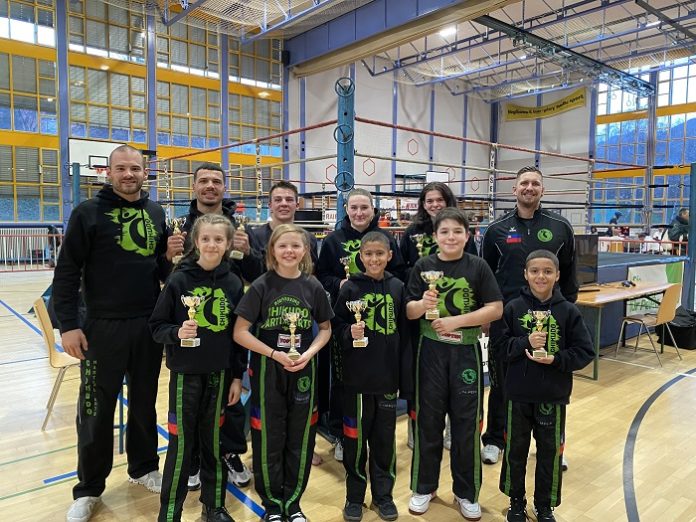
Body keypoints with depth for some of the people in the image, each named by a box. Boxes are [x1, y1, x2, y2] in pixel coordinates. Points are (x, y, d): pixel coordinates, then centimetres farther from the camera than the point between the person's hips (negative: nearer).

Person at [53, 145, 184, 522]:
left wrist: (170, 256, -6)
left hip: (149, 325, 4)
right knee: (96, 410, 7)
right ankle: (89, 489, 25)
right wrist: (67, 324, -12)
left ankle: (144, 468, 35)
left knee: (145, 402, 16)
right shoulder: (88, 212, -4)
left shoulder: (156, 213, 9)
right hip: (103, 326, -3)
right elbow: (67, 271, -7)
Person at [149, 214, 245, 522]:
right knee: (181, 443, 6)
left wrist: (237, 376, 3)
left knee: (214, 441, 15)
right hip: (185, 373, -2)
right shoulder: (179, 280, -7)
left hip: (220, 375, 2)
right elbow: (157, 326, -3)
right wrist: (177, 332, -24)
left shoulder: (234, 284, -1)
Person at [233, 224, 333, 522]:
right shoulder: (262, 286, -8)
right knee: (269, 439, 7)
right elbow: (240, 332, -8)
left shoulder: (313, 286, -1)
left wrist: (309, 353, -9)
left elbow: (325, 328, 8)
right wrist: (275, 354, -17)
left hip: (303, 370, 2)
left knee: (300, 439, 10)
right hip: (267, 371, -2)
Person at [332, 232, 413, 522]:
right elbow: (336, 327, 0)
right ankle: (354, 496, 27)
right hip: (357, 376, -1)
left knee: (385, 438, 13)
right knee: (355, 438, 8)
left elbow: (404, 334, 3)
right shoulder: (350, 288, -3)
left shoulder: (397, 288, 2)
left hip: (388, 376, 2)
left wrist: (406, 378, 2)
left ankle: (383, 494, 31)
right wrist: (349, 334, -22)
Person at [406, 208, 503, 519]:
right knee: (428, 419, 10)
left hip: (466, 352, 0)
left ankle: (466, 492, 28)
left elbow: (496, 309, -8)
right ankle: (424, 486, 29)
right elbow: (408, 311, -1)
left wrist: (457, 320, -17)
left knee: (466, 422, 9)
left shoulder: (478, 267, -3)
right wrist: (422, 304, -23)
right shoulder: (423, 266, -1)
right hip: (431, 351, 1)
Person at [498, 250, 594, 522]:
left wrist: (555, 359, -19)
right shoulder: (513, 308, -7)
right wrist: (525, 343, -23)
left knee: (550, 451, 14)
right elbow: (501, 347, -6)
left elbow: (585, 352, -5)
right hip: (518, 393, 0)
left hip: (553, 395, 0)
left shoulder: (569, 311, -8)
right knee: (515, 449, 14)